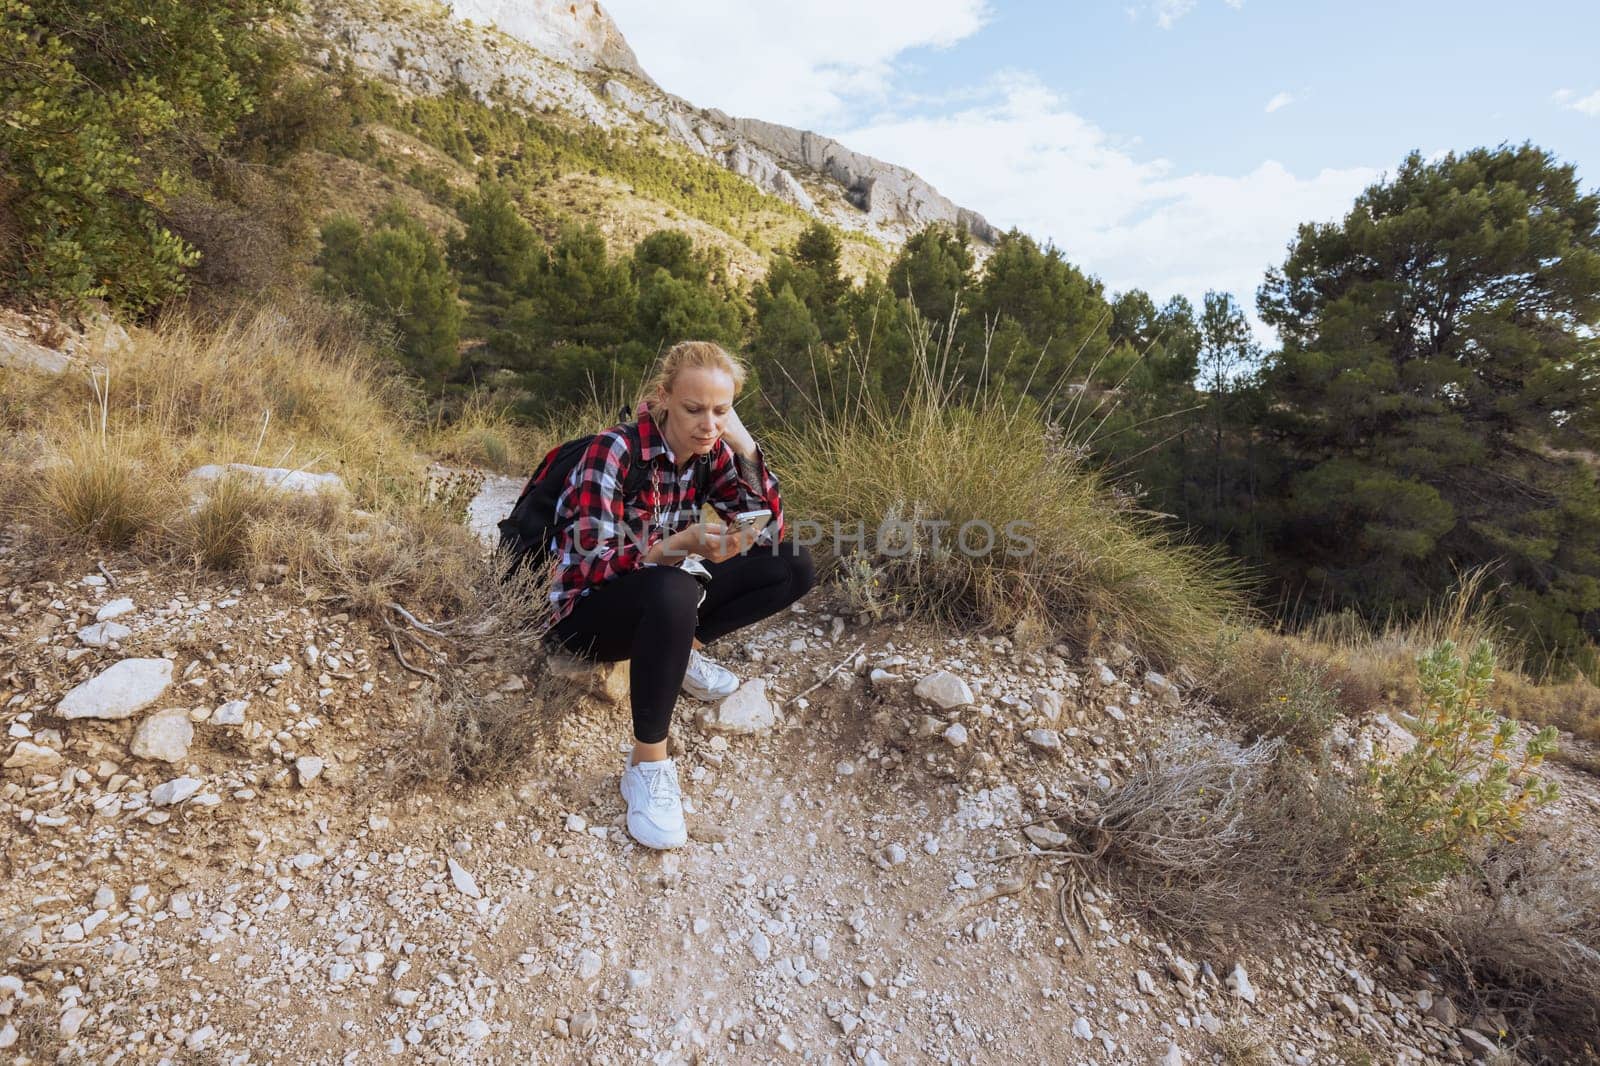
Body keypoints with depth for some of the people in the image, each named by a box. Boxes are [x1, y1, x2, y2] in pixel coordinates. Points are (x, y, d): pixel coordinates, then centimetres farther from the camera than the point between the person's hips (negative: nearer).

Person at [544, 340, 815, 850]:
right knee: (673, 590, -41)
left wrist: (745, 446, -20)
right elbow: (597, 567, -26)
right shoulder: (616, 450, -23)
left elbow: (772, 531, -8)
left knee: (794, 566, -6)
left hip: (662, 597, 6)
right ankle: (648, 764, -26)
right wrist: (683, 545, -41)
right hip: (587, 610, -6)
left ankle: (681, 651, 1)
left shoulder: (712, 453, -6)